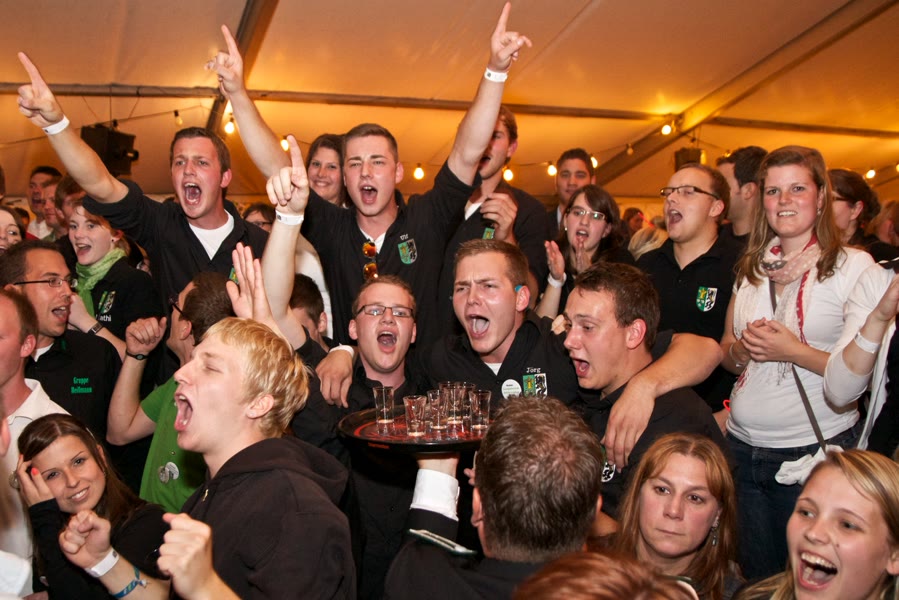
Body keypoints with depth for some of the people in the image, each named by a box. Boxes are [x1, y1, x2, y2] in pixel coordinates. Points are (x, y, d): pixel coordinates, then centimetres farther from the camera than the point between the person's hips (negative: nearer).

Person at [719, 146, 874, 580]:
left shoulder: (854, 265, -7)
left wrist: (794, 351, -20)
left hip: (816, 453, -5)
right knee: (752, 579, 15)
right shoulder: (752, 267, 9)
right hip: (742, 447, 5)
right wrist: (741, 350, -6)